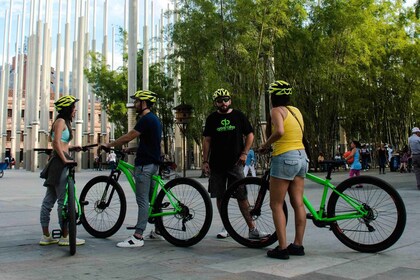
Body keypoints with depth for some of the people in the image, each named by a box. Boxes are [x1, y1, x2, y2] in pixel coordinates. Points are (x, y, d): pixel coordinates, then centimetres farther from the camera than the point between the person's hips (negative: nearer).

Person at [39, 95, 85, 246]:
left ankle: (46, 236, 15)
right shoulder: (61, 121, -8)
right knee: (64, 200, -6)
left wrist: (72, 147, 10)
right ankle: (65, 237, -1)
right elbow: (56, 142, -19)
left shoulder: (63, 122, 21)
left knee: (49, 199, 9)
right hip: (60, 162, -10)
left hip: (56, 162, 10)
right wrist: (65, 159, -19)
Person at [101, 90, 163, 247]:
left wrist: (109, 145, -6)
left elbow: (128, 137, -16)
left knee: (142, 200, -10)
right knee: (151, 198, 15)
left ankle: (138, 237, -8)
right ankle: (158, 231, 23)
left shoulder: (146, 119, -15)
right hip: (152, 163, 10)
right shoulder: (154, 119, 17)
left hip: (144, 164, -10)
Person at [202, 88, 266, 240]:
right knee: (220, 197, 6)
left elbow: (250, 134, 8)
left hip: (235, 163, -2)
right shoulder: (211, 119, 7)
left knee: (242, 197, -5)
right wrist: (205, 161, 2)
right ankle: (226, 227, 20)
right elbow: (207, 140, 9)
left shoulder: (238, 116, 5)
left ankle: (252, 229, 1)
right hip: (216, 165, 2)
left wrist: (244, 153, -4)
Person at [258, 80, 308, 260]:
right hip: (301, 156, 8)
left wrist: (266, 145, -11)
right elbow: (299, 134, 13)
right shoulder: (296, 111, 14)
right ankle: (298, 245, 16)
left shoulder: (276, 110, -8)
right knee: (298, 204, 9)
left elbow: (279, 131, -26)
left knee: (276, 205, 0)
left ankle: (282, 248, -2)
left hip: (284, 158, -8)